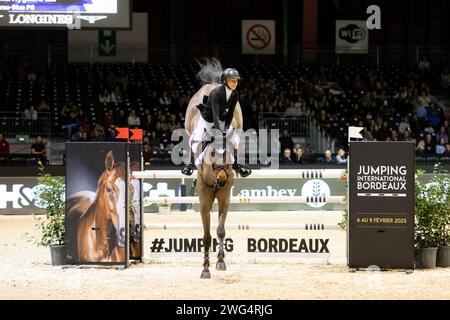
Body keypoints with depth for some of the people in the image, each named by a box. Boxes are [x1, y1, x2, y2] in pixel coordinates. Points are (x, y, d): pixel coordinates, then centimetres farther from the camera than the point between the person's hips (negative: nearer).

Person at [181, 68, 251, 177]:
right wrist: (219, 132, -46)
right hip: (207, 119, -6)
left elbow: (230, 114, -5)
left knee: (235, 138, -3)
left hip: (221, 120, 6)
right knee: (195, 139, -21)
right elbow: (215, 114, -39)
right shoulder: (216, 93, -31)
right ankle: (191, 164, -1)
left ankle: (235, 164, 15)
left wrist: (226, 128, -20)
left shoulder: (234, 95, -11)